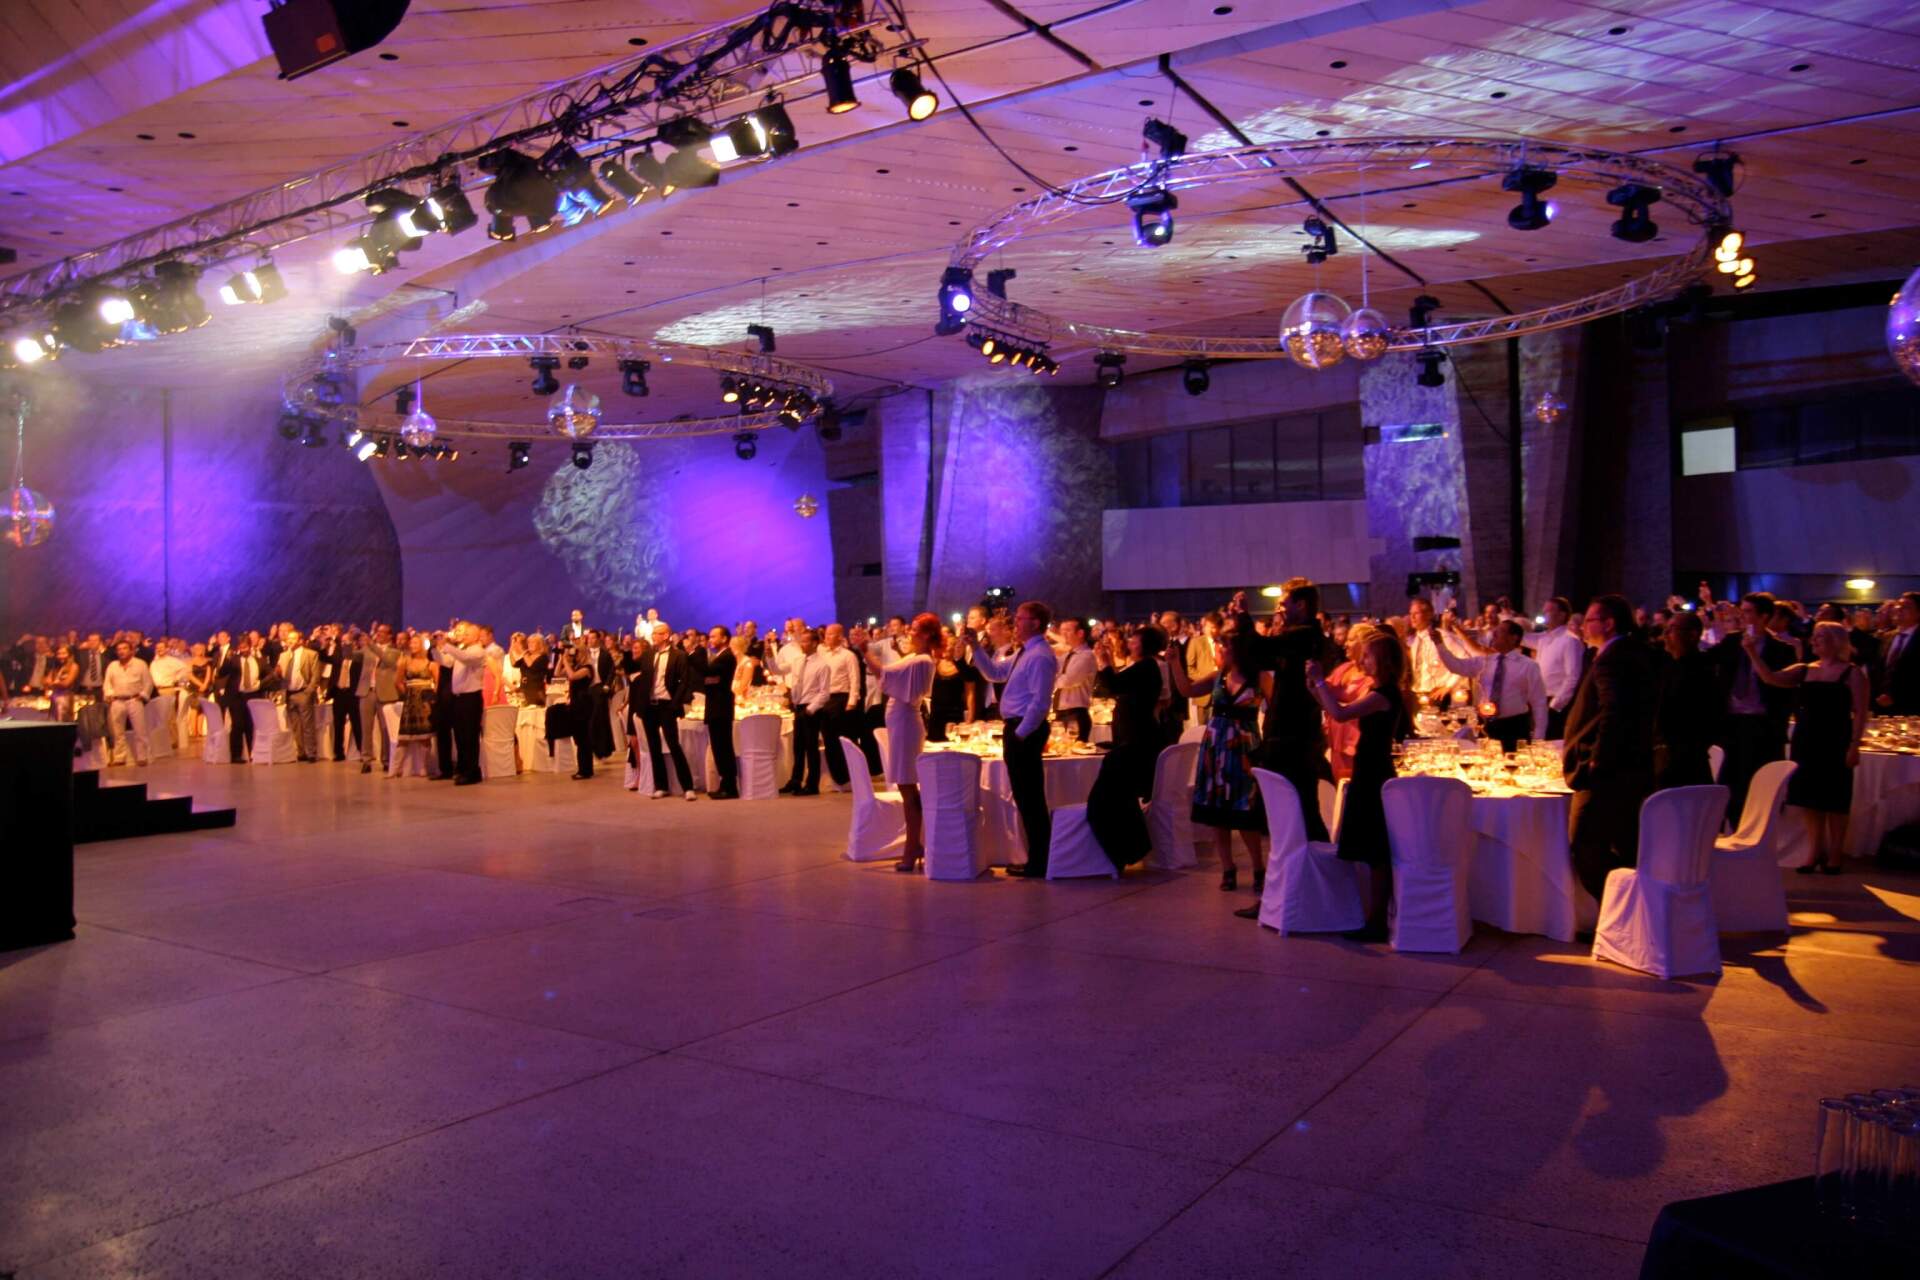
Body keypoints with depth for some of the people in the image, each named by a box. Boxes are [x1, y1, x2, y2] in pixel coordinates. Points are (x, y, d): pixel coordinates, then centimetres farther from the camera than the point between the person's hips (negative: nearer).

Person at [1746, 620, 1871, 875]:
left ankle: (1834, 857, 12)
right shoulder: (1804, 670, 9)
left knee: (1834, 802, 3)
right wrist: (1753, 653, -13)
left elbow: (1860, 713, -8)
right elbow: (1771, 678, -2)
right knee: (1810, 800, 8)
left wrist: (1854, 745, -15)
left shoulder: (1852, 674, -4)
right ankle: (1816, 854, 16)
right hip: (1806, 741, 5)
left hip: (1835, 743, -5)